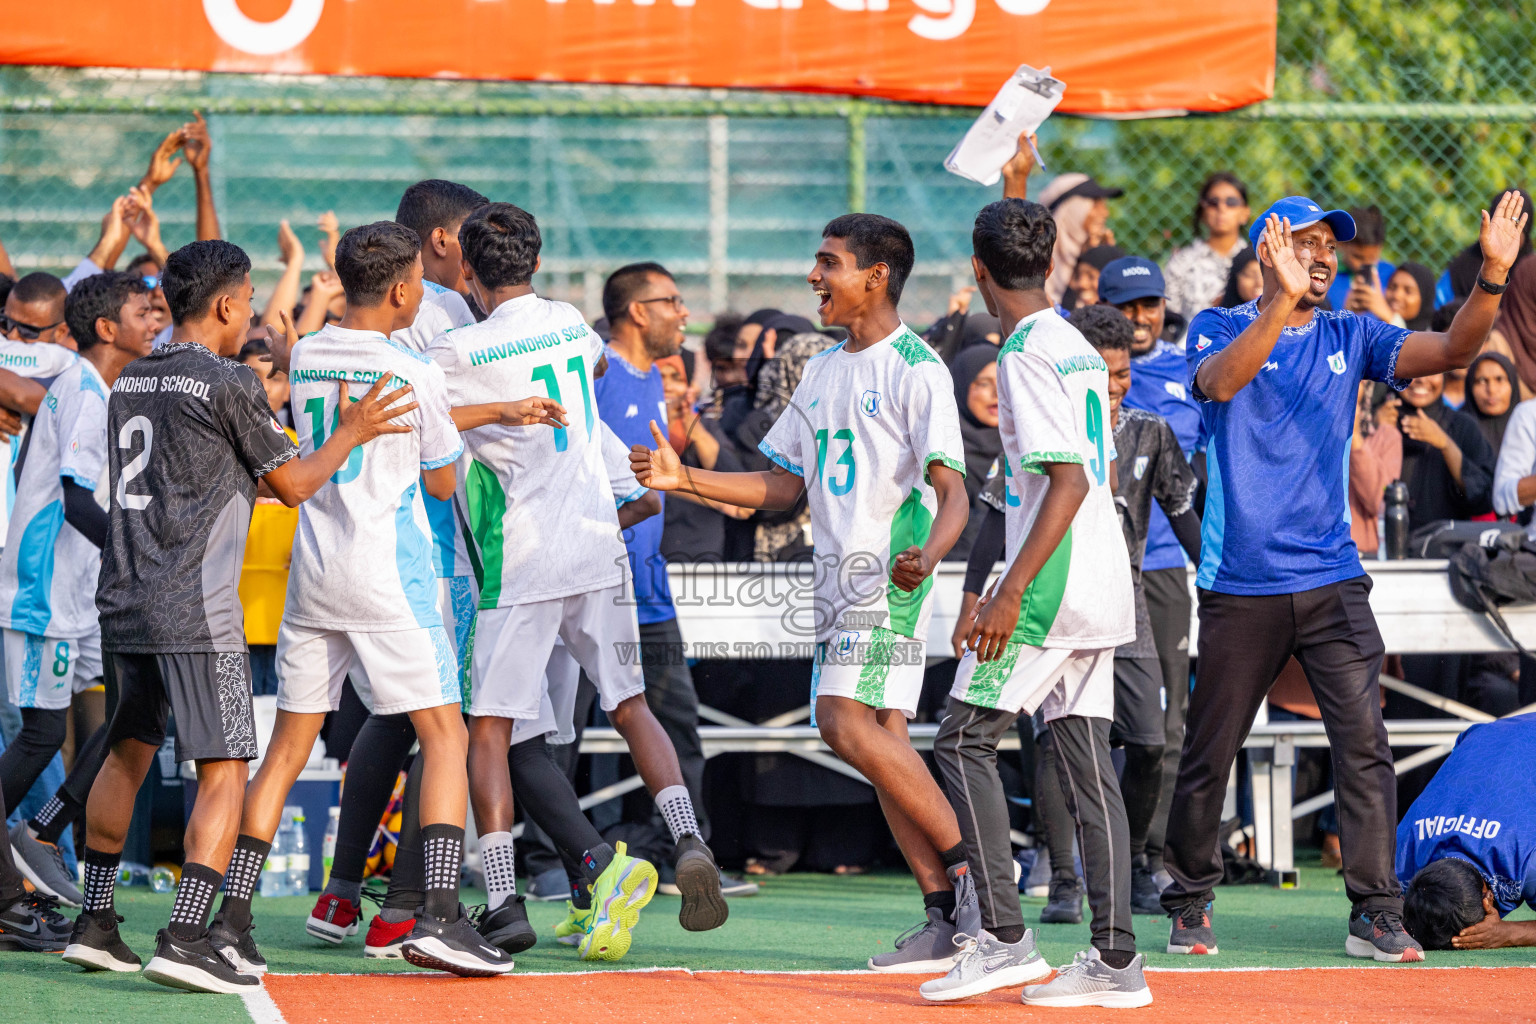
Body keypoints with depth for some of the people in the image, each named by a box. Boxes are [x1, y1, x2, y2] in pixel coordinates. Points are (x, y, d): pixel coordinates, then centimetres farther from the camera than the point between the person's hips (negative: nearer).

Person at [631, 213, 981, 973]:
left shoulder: (916, 369, -8)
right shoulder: (823, 373, 18)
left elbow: (952, 488, -15)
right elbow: (782, 486, 22)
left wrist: (928, 553, -35)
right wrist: (684, 479, 11)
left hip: (890, 576, -8)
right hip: (839, 579, 8)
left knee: (849, 725, -20)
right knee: (878, 739, 2)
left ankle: (967, 864, -12)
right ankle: (947, 920, 2)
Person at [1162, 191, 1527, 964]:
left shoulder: (1351, 339, 10)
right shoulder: (1220, 329, 0)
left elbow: (1450, 350, -4)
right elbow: (1220, 381, -24)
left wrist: (1493, 276, -22)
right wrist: (1283, 299, -38)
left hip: (1332, 582, 3)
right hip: (1240, 586, -3)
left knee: (1363, 742, -9)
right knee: (1208, 755, 5)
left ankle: (1375, 914, -8)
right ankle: (1190, 905, 21)